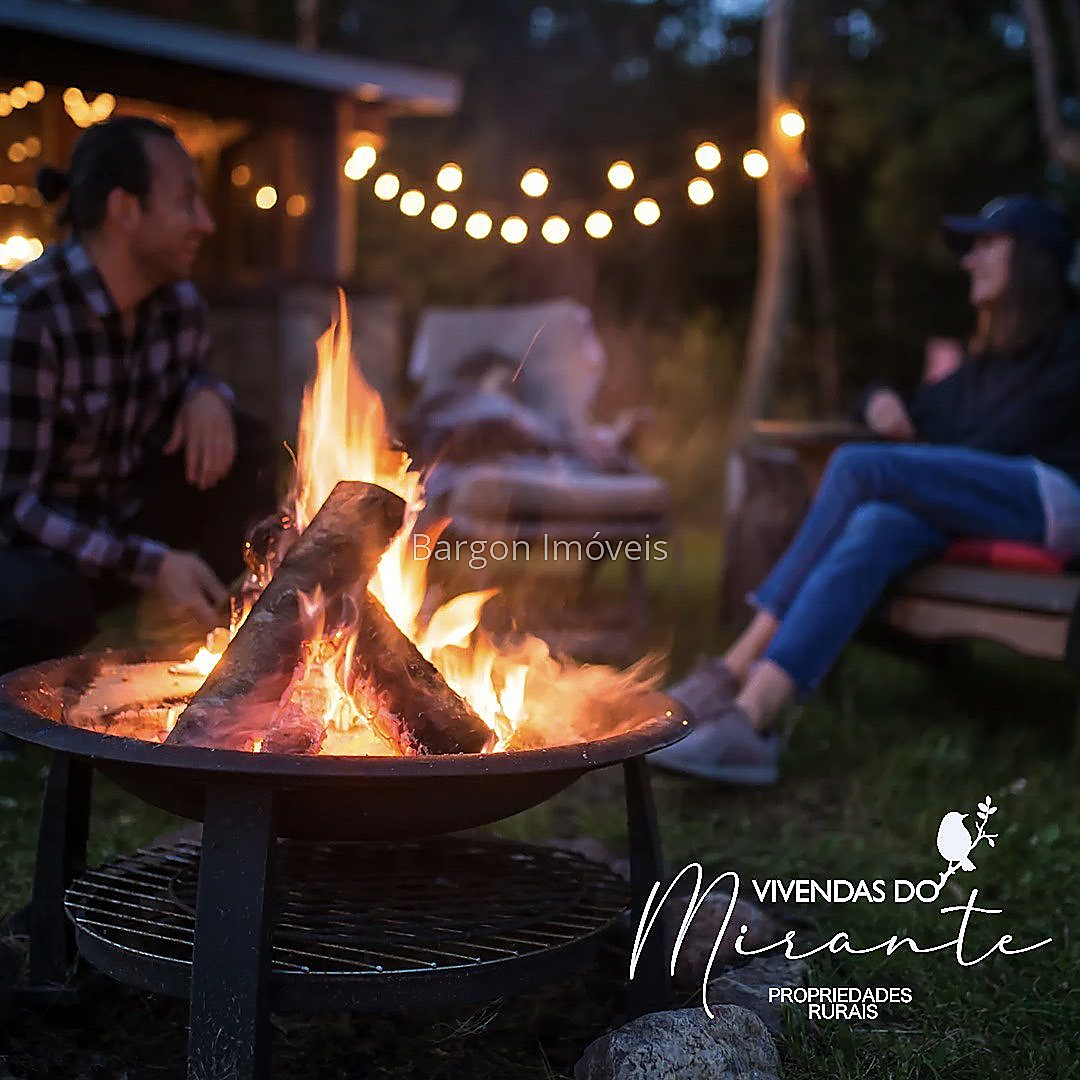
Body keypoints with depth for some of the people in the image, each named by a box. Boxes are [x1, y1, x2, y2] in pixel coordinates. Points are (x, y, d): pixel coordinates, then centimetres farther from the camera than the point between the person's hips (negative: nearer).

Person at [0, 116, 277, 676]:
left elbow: (193, 377, 18)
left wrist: (206, 395, -9)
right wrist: (148, 565, -30)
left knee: (246, 449, -12)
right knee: (51, 602, -39)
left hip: (123, 523, 6)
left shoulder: (178, 302, -3)